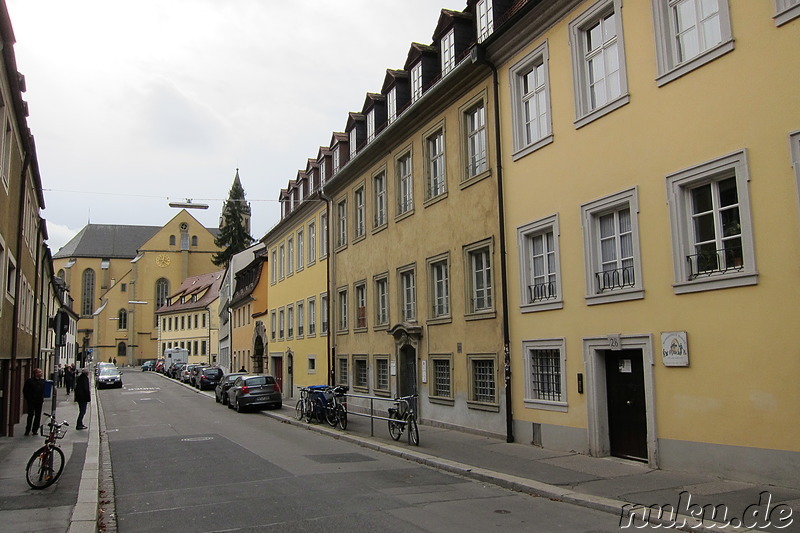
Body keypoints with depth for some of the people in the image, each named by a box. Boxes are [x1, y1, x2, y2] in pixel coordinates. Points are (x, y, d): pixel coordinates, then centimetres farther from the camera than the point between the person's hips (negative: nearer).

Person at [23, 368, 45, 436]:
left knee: (38, 416, 5)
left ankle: (35, 430, 14)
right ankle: (27, 430, 8)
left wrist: (42, 397, 6)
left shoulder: (42, 381, 8)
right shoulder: (29, 381, -5)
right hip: (31, 401, -4)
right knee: (30, 415, -3)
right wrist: (27, 398, -4)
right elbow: (25, 390, 0)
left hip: (39, 401, 4)